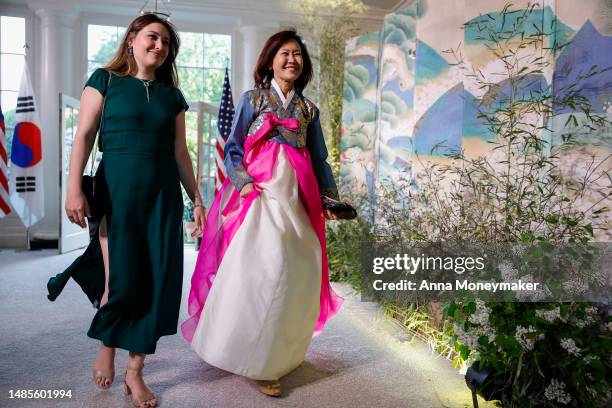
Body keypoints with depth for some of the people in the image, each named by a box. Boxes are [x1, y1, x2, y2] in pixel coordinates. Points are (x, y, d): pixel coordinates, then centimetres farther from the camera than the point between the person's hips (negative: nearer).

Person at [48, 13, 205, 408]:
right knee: (121, 279, -2)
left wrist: (197, 199, 10)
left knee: (156, 282, 1)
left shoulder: (172, 95, 13)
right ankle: (106, 346, 31)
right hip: (117, 190, -3)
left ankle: (135, 371, 17)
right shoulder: (105, 80, 4)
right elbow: (84, 136, -3)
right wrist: (75, 189, -14)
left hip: (163, 195, 4)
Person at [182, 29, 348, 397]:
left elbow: (319, 159, 18)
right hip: (259, 192, -4)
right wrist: (243, 182, -12)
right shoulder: (252, 99, 9)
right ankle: (248, 356, 2)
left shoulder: (308, 109, 19)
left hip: (297, 197, 4)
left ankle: (273, 355, 17)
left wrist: (330, 196, 6)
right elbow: (233, 148, 4)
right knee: (263, 266, -15)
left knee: (301, 270, -1)